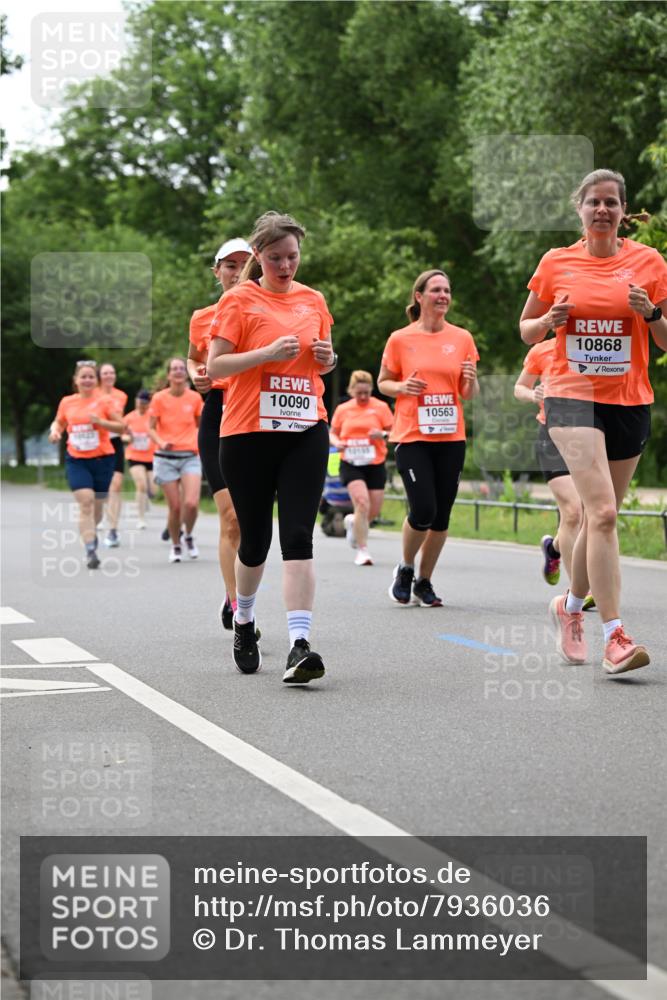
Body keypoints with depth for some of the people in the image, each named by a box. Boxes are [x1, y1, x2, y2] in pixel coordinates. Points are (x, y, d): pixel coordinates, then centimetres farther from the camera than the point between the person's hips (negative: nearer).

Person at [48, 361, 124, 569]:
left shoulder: (105, 401, -2)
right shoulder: (67, 402, 7)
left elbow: (121, 426, -6)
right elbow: (59, 422, 23)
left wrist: (100, 421, -21)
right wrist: (55, 431, 1)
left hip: (102, 459, 0)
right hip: (76, 460, 0)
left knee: (97, 504, 10)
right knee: (86, 501, -17)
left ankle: (91, 531, 43)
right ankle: (90, 551, -17)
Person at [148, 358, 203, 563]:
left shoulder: (195, 397, 3)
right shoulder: (159, 398, -3)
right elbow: (151, 428, 1)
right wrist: (161, 443, -17)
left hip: (190, 456, 1)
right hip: (166, 457, -1)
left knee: (191, 503, -16)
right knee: (175, 507, -2)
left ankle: (189, 536, 14)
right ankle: (175, 546, 21)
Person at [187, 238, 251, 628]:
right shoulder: (203, 318, 10)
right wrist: (196, 376, 7)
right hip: (218, 416, 0)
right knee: (232, 515, -10)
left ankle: (236, 600, 15)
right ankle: (235, 602, -6)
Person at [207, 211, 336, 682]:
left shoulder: (313, 300, 12)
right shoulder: (239, 300, 0)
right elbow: (214, 366, -5)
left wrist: (328, 357, 2)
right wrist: (267, 353, -17)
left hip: (306, 432, 2)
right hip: (247, 432, -2)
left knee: (298, 537, -11)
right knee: (255, 539, 7)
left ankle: (300, 646, -18)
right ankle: (244, 621, 34)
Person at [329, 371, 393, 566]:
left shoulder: (380, 407, 1)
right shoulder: (342, 409, 4)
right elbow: (332, 433, 14)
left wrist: (382, 434, -19)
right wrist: (337, 443, -8)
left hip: (375, 464, 1)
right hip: (351, 465, -1)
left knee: (374, 511, 3)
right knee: (362, 503, -20)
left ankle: (353, 521, 38)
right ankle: (362, 550, -13)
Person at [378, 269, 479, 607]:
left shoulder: (462, 338, 7)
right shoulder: (400, 339, 0)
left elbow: (470, 394, 12)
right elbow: (383, 383, 9)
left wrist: (471, 379, -10)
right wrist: (402, 387, -12)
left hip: (451, 438, 3)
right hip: (412, 437, -3)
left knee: (441, 516, 4)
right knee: (423, 511, -14)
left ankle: (424, 581, 21)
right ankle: (405, 568, 14)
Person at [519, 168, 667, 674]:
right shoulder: (556, 263, 3)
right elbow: (527, 330, 13)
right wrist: (547, 320, -8)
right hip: (572, 398, -2)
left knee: (600, 515, 11)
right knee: (602, 510, -19)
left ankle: (571, 604, 37)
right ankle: (615, 636, -21)